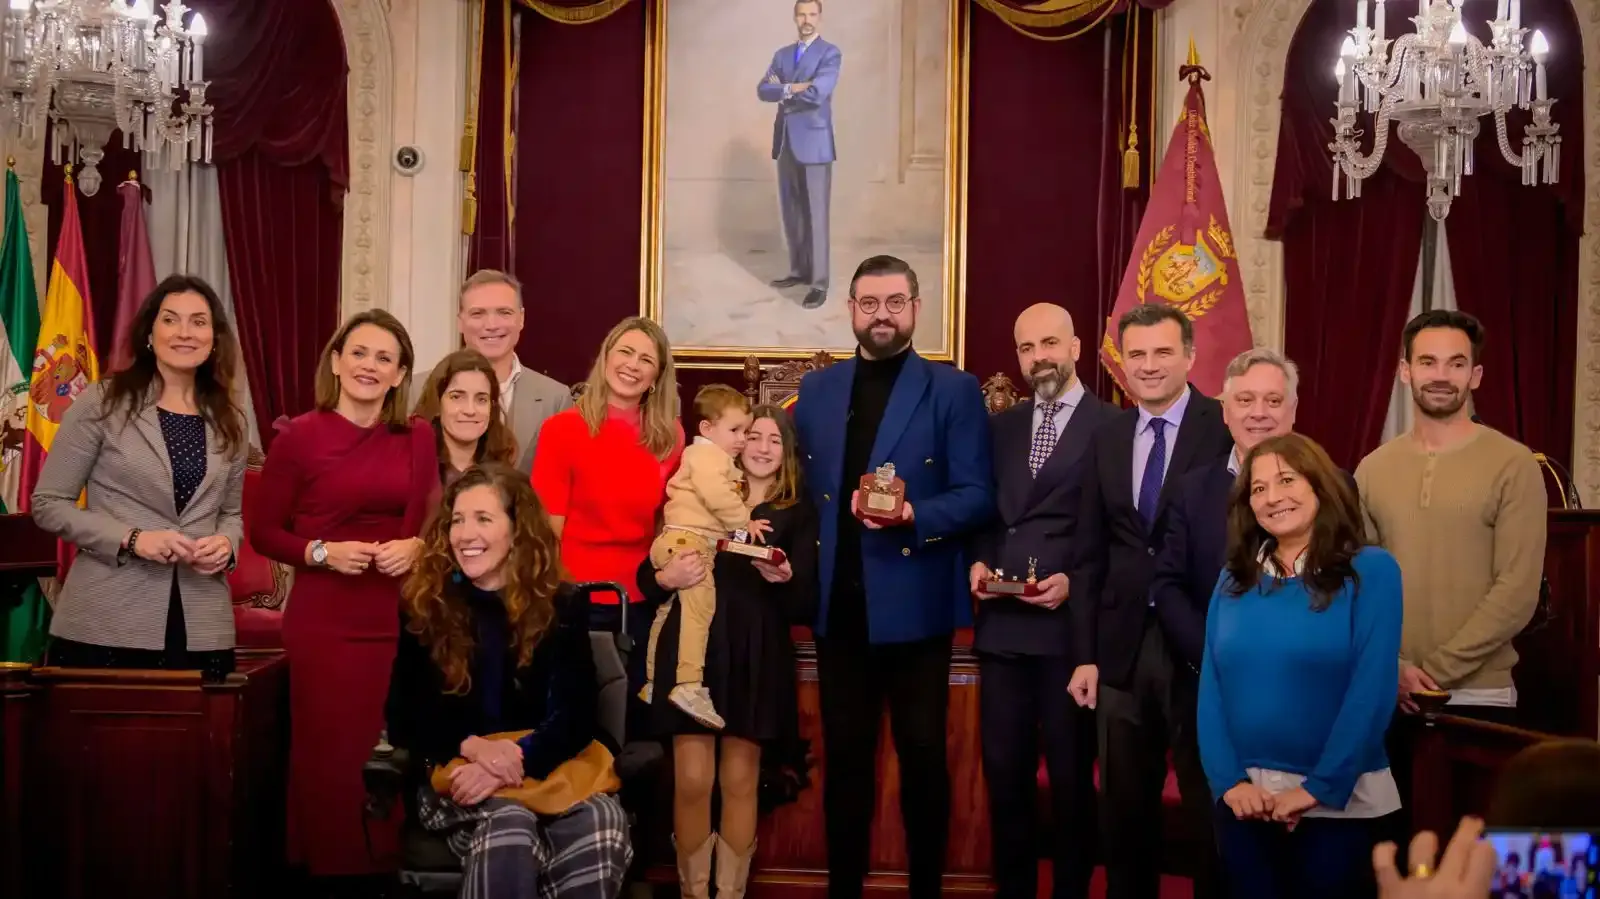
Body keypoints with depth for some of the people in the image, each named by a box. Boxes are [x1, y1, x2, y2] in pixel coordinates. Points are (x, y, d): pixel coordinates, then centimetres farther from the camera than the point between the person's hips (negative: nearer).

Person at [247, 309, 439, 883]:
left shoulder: (418, 440, 7)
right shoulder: (300, 436, -3)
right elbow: (263, 531, 1)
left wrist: (415, 547, -5)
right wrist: (321, 552, -14)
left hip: (399, 619, 3)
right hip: (323, 621, -3)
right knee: (330, 757, -2)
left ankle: (386, 868, 20)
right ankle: (328, 866, 16)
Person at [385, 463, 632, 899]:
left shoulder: (562, 606, 5)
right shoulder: (425, 608, 5)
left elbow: (577, 715, -3)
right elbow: (404, 721, 2)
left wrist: (518, 759, -22)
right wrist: (471, 746, -17)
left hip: (549, 766, 2)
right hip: (457, 775, -1)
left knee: (602, 823, -34)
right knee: (507, 822, -39)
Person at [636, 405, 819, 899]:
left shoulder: (800, 513, 8)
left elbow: (806, 606, 3)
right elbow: (647, 572, 6)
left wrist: (785, 579, -17)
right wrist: (667, 578, -15)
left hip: (757, 658, 0)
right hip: (693, 648, 0)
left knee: (740, 782, 4)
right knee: (692, 781, -3)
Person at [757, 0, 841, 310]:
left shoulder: (830, 53, -4)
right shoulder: (782, 54, 15)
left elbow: (817, 94, -18)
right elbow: (762, 91, 3)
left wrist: (783, 90, -5)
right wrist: (793, 89, -13)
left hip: (813, 142, -6)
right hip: (786, 142, 6)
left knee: (815, 215, -6)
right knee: (791, 212, 11)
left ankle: (819, 283, -4)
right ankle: (799, 270, 24)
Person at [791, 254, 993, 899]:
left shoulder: (954, 391, -2)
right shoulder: (816, 390, 10)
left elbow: (977, 497, -8)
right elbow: (805, 488, 11)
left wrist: (912, 514, -23)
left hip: (915, 603, -3)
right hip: (838, 604, 3)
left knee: (923, 755, 8)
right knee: (845, 756, 12)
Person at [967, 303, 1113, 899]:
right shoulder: (1001, 427, 13)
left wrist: (1075, 582, -16)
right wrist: (979, 561, -1)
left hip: (1072, 625, -5)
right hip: (1002, 625, 5)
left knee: (1071, 777, 8)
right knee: (1004, 773, 12)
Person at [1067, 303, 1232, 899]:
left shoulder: (1228, 429, -6)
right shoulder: (1106, 439, 9)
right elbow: (1089, 555, 9)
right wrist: (1085, 654, 5)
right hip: (1123, 650, 5)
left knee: (1213, 809, 7)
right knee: (1124, 811, 15)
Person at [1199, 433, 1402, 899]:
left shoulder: (1371, 570, -5)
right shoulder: (1233, 580, 6)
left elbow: (1373, 691, -12)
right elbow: (1211, 687, 3)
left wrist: (1320, 788, -16)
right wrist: (1228, 779, -10)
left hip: (1338, 800, -3)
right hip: (1244, 797, 3)